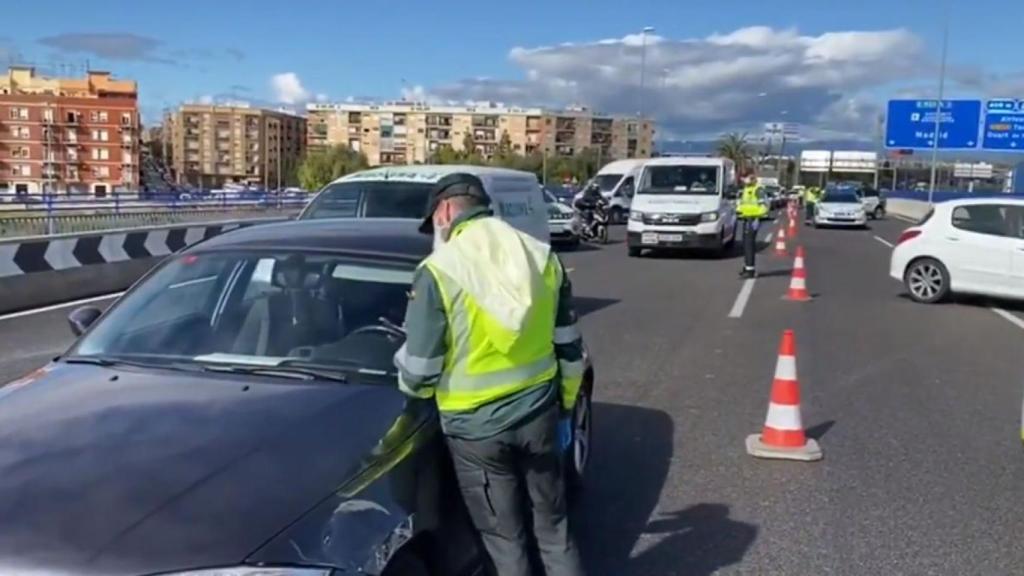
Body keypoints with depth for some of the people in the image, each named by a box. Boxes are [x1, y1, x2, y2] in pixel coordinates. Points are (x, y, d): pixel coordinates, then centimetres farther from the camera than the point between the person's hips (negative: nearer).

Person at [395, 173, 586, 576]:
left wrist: (406, 378, 13)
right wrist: (565, 406, 20)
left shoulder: (439, 271, -14)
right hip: (538, 411, 4)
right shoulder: (543, 257, 1)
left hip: (476, 426, -4)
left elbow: (419, 374, -10)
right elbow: (569, 348, 7)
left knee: (505, 538, 12)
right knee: (553, 524, 21)